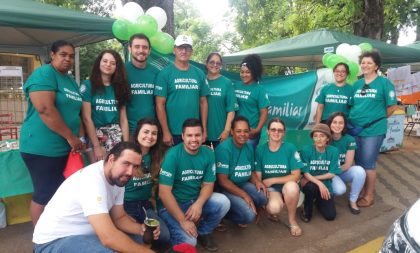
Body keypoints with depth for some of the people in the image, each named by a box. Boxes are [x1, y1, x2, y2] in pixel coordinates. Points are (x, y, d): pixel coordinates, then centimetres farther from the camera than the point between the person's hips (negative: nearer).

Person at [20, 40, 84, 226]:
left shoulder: (71, 81, 15)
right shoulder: (44, 74, -11)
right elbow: (45, 109, -23)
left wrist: (81, 137, 5)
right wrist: (70, 137, -19)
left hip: (65, 148, 9)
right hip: (42, 148, -8)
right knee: (45, 195, 1)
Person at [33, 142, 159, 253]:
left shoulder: (118, 178, -4)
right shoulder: (92, 180, -31)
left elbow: (119, 218, 4)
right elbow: (109, 238, -37)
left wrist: (141, 229, -15)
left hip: (85, 233, 9)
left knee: (135, 238, 3)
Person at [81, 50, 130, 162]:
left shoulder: (119, 87, 10)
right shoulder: (88, 85, -2)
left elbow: (123, 119, 7)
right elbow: (86, 118, -8)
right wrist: (97, 146, -13)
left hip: (117, 137, 4)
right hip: (95, 136, -3)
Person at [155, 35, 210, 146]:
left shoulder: (199, 74, 7)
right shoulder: (165, 73, -5)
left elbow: (203, 102, 9)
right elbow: (160, 105, -7)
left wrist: (204, 129, 5)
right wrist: (166, 132, -11)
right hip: (173, 132, -3)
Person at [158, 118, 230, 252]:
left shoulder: (208, 153, -6)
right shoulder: (173, 155, -21)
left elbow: (208, 184, -1)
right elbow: (164, 193, -22)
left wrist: (198, 204, -21)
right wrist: (183, 220, -23)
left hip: (196, 200, 5)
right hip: (172, 204, -5)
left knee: (223, 202, -19)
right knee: (188, 242, -23)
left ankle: (203, 232, 7)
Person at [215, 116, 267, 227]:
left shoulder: (249, 147, 2)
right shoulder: (224, 148, -20)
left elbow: (251, 171, 13)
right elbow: (222, 181, -21)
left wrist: (257, 181, -10)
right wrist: (244, 195, -24)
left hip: (243, 184, 7)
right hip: (226, 189, -7)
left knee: (263, 197, -20)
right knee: (249, 215, -23)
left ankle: (244, 209, 7)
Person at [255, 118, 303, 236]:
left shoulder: (290, 148, -10)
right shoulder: (260, 150, -6)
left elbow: (296, 176, -11)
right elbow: (257, 177, -6)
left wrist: (272, 180, -15)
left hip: (287, 186, 1)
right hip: (269, 188, 0)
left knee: (291, 186, -36)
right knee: (274, 208, -33)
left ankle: (292, 220, -8)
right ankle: (271, 211, 8)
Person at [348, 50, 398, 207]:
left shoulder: (384, 83, -4)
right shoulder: (356, 84, 10)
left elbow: (392, 106, -3)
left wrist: (378, 119, 1)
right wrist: (355, 119, 6)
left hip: (373, 130, -5)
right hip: (354, 129, 5)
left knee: (368, 164, 1)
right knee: (358, 163, 13)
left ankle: (369, 196, 16)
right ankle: (361, 192, 28)